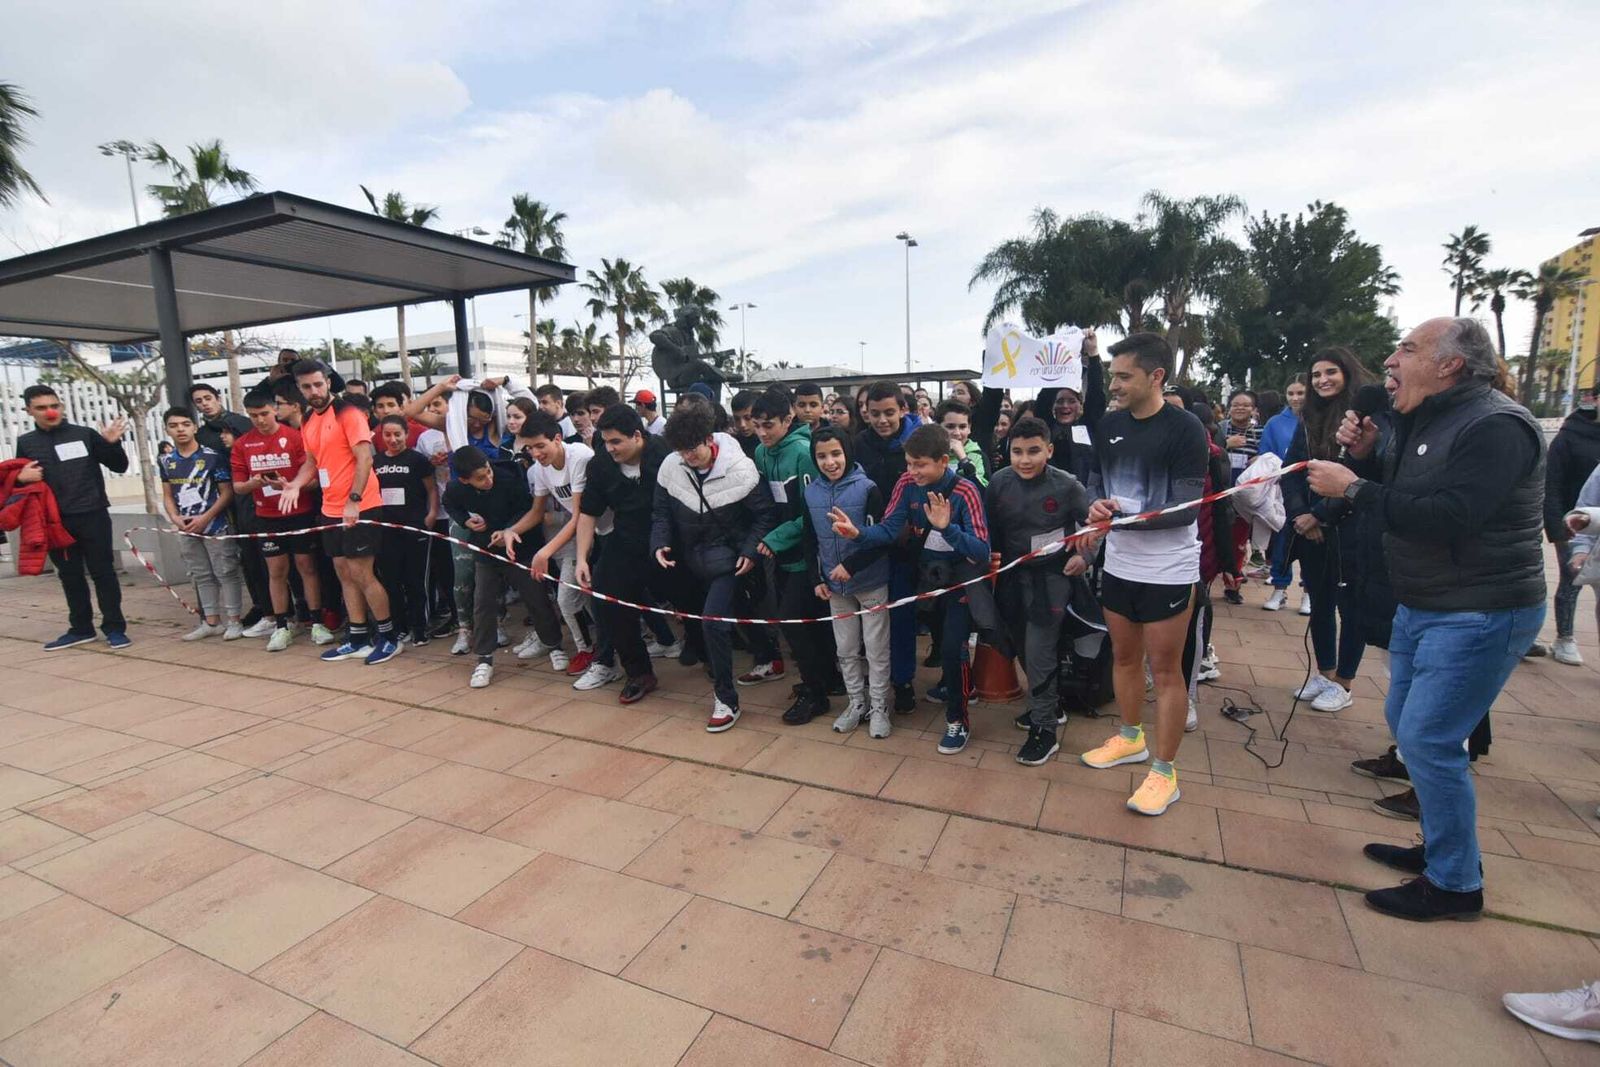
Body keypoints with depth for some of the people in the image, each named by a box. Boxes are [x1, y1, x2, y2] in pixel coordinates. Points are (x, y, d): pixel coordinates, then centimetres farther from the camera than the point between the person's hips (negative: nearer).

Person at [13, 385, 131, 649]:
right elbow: (17, 480, 17)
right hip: (55, 521, 3)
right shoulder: (25, 443, 10)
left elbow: (119, 467, 4)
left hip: (93, 516, -3)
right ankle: (80, 628, 20)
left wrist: (112, 444, -14)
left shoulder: (85, 434, 2)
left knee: (103, 572, 0)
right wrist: (20, 477, -6)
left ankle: (115, 627, 4)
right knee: (69, 576, 10)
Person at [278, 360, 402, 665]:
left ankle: (388, 637, 6)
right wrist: (296, 485, 2)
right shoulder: (308, 423, 13)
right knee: (344, 574, 11)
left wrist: (354, 500, -22)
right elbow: (312, 461, 22)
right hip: (331, 509, 8)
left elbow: (365, 458, -16)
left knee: (361, 574, -5)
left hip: (357, 508, -8)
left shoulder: (347, 413, -10)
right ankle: (358, 639, 20)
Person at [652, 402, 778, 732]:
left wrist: (751, 550, -18)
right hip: (691, 557, 5)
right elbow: (661, 512, 2)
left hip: (727, 556, -5)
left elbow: (766, 514, -11)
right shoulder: (670, 467, -9)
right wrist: (660, 544, -13)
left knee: (713, 619, -17)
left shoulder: (740, 468, -20)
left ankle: (726, 698, -4)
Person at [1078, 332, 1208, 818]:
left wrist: (1119, 517, -25)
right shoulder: (1110, 424, 3)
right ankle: (1130, 738, 39)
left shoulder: (1185, 429, -15)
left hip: (1168, 571, -6)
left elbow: (1185, 509, -19)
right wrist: (1097, 506, -11)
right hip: (1118, 564, 6)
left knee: (1164, 668, 4)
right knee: (1123, 656, 19)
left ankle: (1164, 772, 17)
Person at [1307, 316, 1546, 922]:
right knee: (1406, 723, 17)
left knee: (1428, 740, -7)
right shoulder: (1424, 422, 10)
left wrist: (1354, 488, -24)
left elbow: (1448, 516, -30)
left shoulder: (1495, 426, -19)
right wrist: (1364, 455, -3)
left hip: (1479, 615, -10)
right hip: (1422, 604, 10)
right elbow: (1396, 496, 12)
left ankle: (1455, 884, 11)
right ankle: (1441, 847, 34)